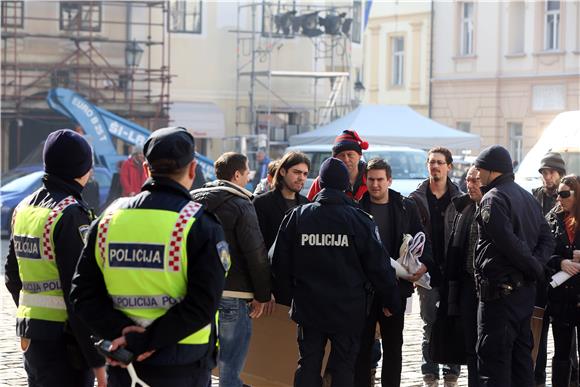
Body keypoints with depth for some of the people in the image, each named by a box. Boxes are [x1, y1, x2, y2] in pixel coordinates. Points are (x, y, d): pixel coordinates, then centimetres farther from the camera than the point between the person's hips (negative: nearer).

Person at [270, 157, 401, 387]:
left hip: (308, 307, 2)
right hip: (348, 308, -2)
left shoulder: (297, 216, -1)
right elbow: (378, 264, -4)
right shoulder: (359, 220, -7)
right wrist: (391, 301, 7)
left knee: (308, 366, 9)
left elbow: (281, 262, 5)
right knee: (343, 367, 5)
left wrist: (285, 297, 18)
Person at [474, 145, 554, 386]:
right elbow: (547, 238, 14)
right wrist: (537, 264, -2)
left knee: (493, 360, -6)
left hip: (500, 292, -9)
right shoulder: (526, 197, 16)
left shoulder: (493, 199, -13)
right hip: (525, 290, 9)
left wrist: (534, 268, -9)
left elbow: (509, 242, -22)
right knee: (521, 356, 16)